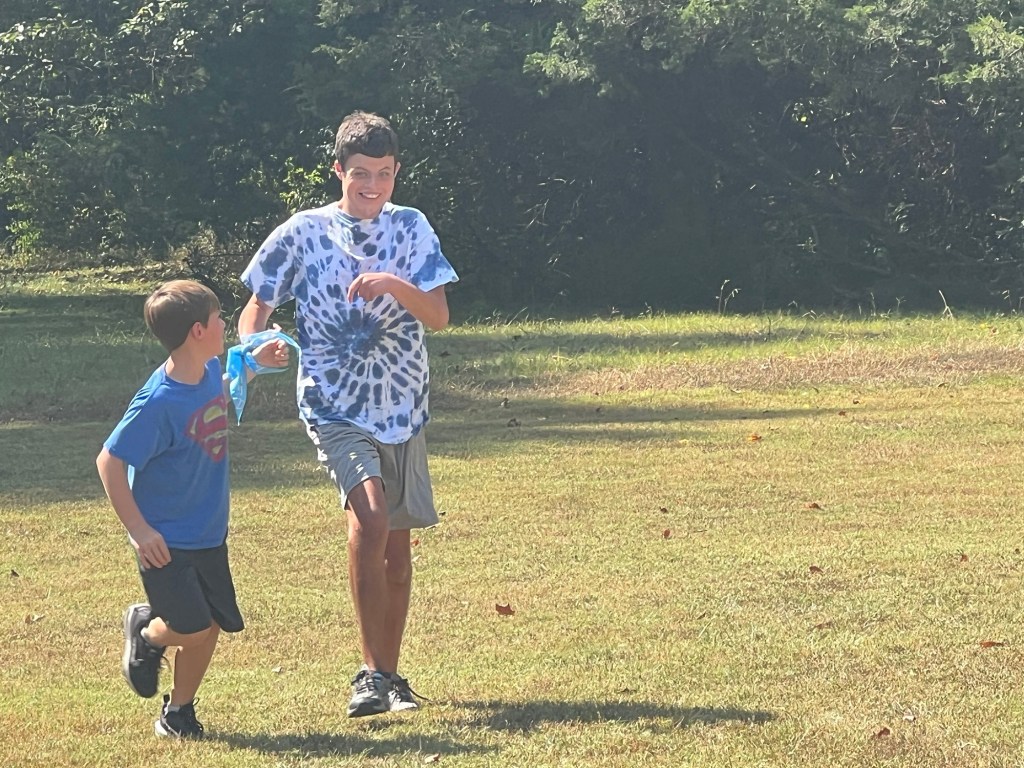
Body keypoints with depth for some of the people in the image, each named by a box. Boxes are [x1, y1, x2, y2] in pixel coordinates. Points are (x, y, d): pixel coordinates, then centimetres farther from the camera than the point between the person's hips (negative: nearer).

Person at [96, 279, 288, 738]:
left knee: (212, 626, 9)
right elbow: (109, 462, -21)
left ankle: (178, 712, 28)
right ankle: (146, 631, 23)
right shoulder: (158, 402, -26)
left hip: (208, 534, 7)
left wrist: (253, 362, 15)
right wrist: (139, 529, -21)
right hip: (166, 540, -7)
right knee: (192, 627, -11)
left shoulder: (210, 370, -3)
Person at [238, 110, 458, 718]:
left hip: (403, 409, 4)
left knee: (398, 540, 9)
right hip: (335, 409, -3)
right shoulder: (304, 233, -2)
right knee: (370, 517, -24)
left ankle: (390, 674, 24)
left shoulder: (411, 229, 4)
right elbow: (258, 307, 5)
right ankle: (372, 672, -18)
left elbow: (439, 317, -4)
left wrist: (398, 286, -23)